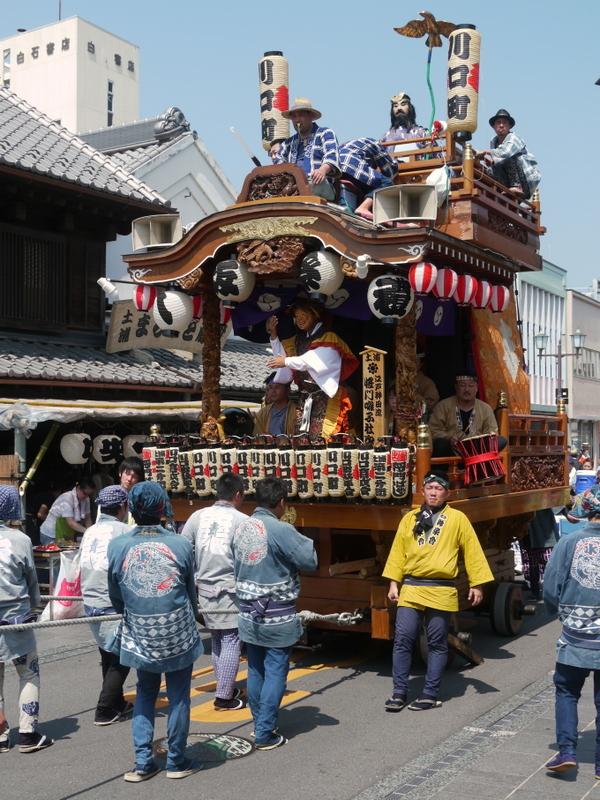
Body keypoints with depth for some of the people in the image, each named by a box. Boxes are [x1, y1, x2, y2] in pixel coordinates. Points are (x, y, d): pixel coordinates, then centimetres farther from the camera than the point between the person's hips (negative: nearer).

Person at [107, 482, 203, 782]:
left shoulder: (117, 546, -9)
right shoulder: (180, 544, -12)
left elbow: (115, 596, 3)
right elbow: (191, 591, 2)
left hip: (140, 636, 2)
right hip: (178, 635, -2)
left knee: (145, 693, 20)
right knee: (178, 697, 13)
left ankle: (143, 762, 19)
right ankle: (176, 762, 23)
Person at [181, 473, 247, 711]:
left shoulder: (197, 516, 3)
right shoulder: (242, 521, -10)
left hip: (205, 589, 6)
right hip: (230, 591, -5)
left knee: (217, 642, 18)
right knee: (231, 643, 4)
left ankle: (227, 689, 29)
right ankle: (224, 697, 7)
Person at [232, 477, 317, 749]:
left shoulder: (242, 528, 3)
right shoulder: (281, 530, -19)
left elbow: (236, 567, 11)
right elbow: (310, 562, -13)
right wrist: (304, 540, 3)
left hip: (249, 614, 7)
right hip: (277, 617, -7)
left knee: (255, 671, 16)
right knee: (275, 673, 2)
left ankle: (260, 724, 28)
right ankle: (265, 734, 5)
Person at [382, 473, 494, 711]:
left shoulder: (457, 519, 3)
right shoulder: (410, 519, 11)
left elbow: (473, 552, 3)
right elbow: (398, 551, 11)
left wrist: (477, 584, -1)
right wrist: (393, 582, 6)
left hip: (441, 591, -2)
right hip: (411, 588, 3)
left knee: (437, 643, 5)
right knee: (403, 639, 1)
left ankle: (430, 694, 14)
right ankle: (399, 692, 10)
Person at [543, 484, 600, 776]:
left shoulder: (569, 542, -8)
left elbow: (550, 588, -7)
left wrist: (559, 610, 13)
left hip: (575, 635, -1)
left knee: (566, 691, 16)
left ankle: (567, 751, 8)